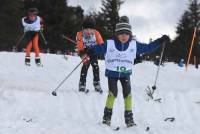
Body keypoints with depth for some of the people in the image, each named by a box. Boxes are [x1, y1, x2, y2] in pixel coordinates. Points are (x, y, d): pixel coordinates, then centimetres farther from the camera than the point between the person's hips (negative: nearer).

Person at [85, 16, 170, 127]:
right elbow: (98, 48, -11)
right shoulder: (109, 44, -9)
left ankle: (129, 118, 2)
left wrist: (160, 41, -5)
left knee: (128, 93, -7)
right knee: (113, 93, -12)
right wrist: (90, 50, -34)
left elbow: (148, 48, 2)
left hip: (125, 73, 2)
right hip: (112, 73, -2)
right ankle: (107, 116, 2)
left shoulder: (134, 45, -3)